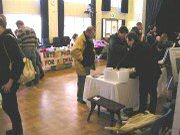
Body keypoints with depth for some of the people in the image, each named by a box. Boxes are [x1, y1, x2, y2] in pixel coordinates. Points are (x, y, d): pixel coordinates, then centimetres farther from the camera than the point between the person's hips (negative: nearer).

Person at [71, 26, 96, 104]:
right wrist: (81, 59, -24)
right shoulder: (81, 39, -22)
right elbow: (74, 51, -35)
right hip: (82, 66, -10)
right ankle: (80, 98, 19)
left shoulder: (89, 39, 10)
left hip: (88, 65, 10)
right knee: (82, 82, 3)